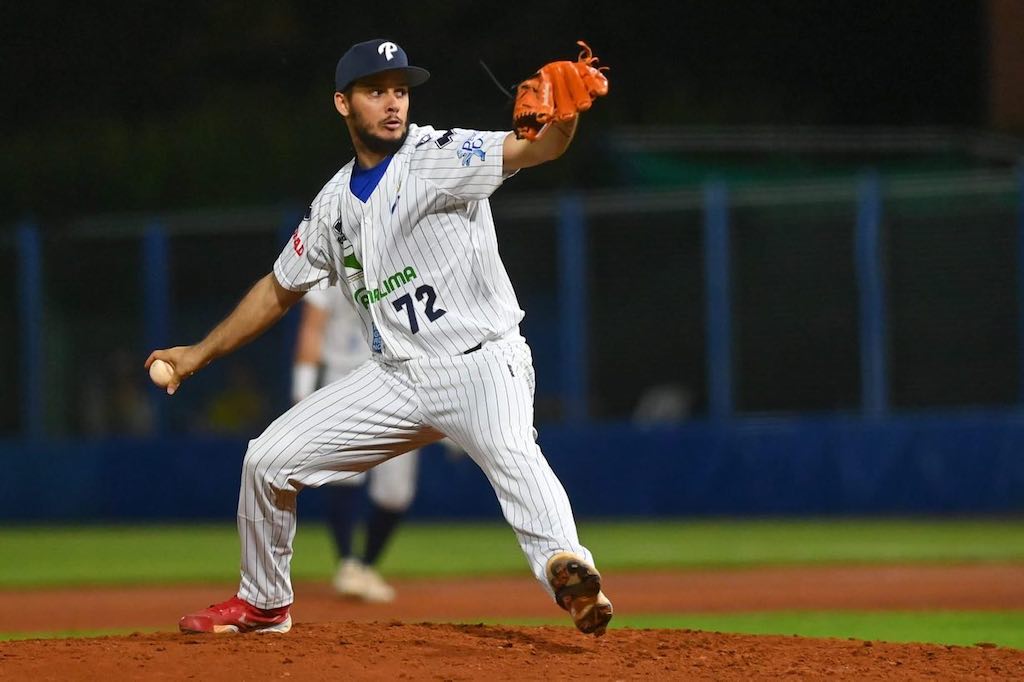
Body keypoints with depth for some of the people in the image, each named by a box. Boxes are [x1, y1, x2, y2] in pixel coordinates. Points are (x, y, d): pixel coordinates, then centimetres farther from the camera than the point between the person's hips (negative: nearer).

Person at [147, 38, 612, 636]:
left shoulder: (440, 158, -9)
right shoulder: (335, 203, 10)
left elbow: (533, 148, -27)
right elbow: (281, 289, 23)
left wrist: (566, 110, -49)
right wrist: (201, 354, 23)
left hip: (482, 364, -7)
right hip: (397, 379, 7)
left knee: (511, 452, -38)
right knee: (269, 459, 6)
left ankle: (566, 570, -60)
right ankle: (264, 605, 26)